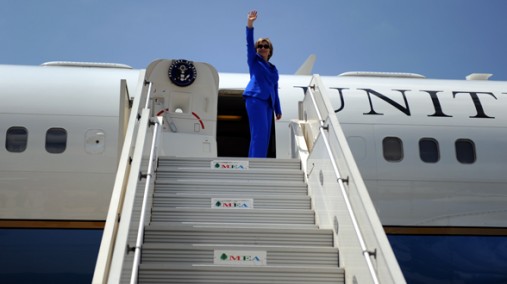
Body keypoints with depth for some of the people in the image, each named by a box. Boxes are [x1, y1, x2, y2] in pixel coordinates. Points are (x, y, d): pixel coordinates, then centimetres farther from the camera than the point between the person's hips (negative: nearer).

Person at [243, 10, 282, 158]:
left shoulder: (273, 69, 24)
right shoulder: (254, 60, 13)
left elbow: (275, 90, 23)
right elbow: (249, 43, -2)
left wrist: (278, 109, 19)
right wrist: (250, 24, -15)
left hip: (267, 102, 6)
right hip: (255, 98, -6)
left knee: (265, 135, 0)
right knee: (260, 132, -18)